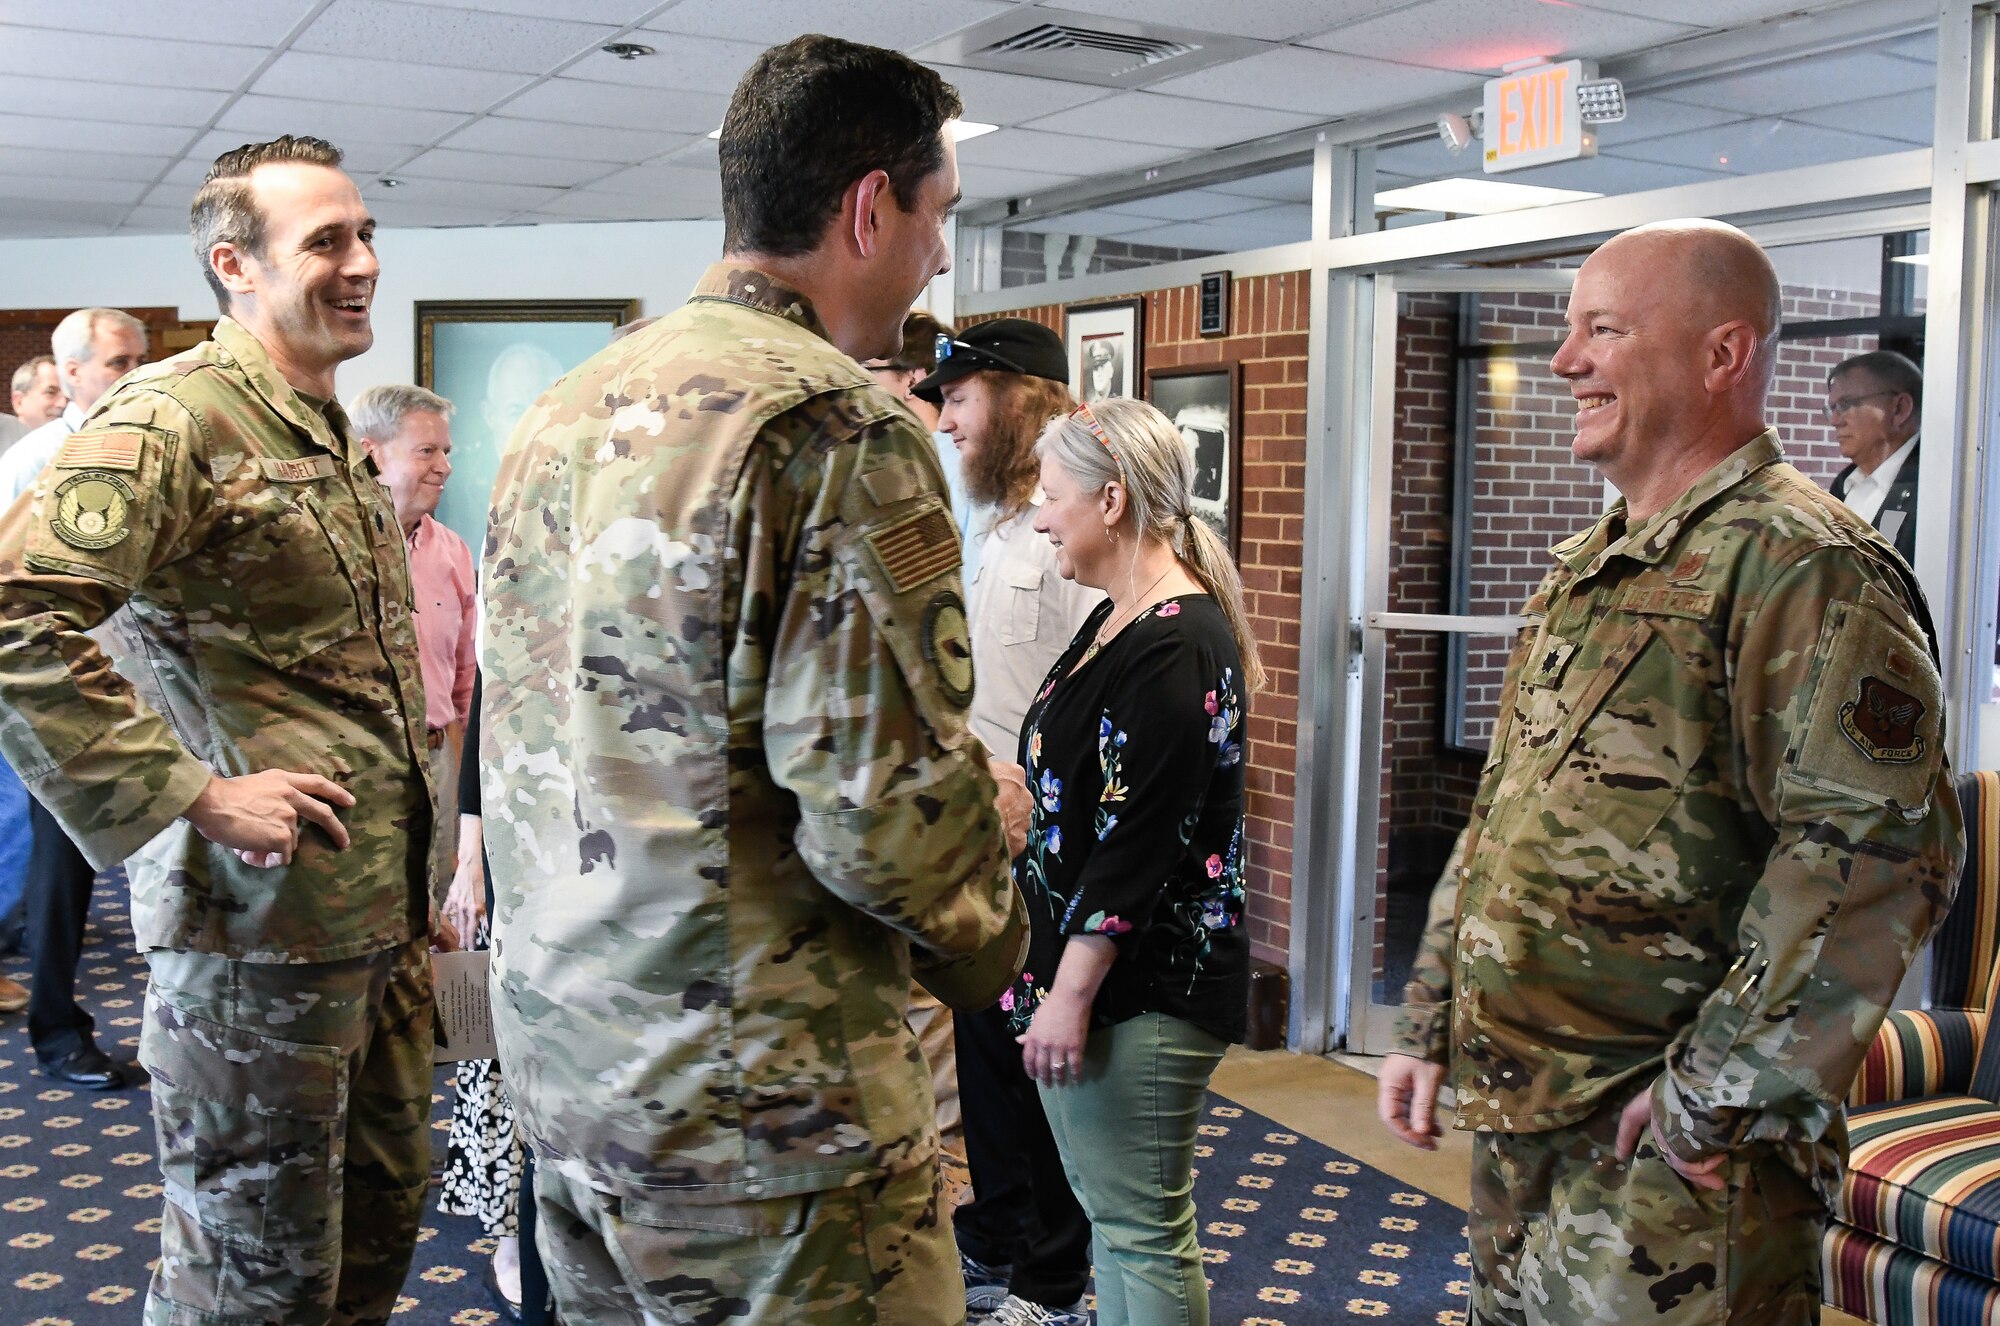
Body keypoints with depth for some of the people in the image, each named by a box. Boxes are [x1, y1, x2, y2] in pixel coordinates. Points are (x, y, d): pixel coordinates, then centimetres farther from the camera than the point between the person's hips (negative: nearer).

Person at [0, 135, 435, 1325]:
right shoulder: (172, 418, -14)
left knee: (383, 1218, 20)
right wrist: (191, 796, -25)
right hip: (258, 919, -9)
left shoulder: (331, 435, 16)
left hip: (386, 911, 9)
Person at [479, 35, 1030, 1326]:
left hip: (563, 1066, 9)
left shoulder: (565, 414, 8)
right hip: (753, 1114, -8)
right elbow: (879, 805, -24)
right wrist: (988, 935, -2)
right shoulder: (842, 426, -19)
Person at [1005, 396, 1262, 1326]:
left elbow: (1138, 844, -23)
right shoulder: (1117, 621, 12)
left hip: (1141, 993, -10)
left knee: (1141, 1229, 1)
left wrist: (1072, 993, -21)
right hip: (1096, 973, 10)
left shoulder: (1174, 646, -20)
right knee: (1113, 1210, 20)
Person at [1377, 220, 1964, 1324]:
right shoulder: (1583, 573, 14)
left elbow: (1879, 847, -25)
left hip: (1663, 1158, -8)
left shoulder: (1800, 564, -15)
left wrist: (1715, 1098, -22)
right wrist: (1427, 1029, 16)